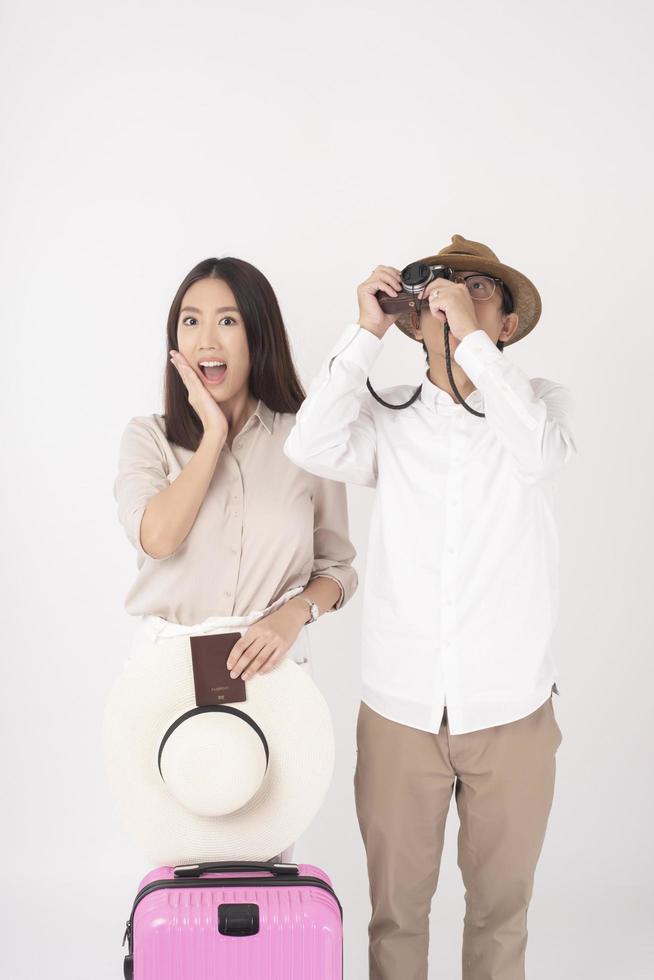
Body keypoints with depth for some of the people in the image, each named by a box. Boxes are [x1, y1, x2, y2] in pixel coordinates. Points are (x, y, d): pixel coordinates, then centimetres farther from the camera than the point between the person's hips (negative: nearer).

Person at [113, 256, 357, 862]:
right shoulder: (148, 437, 2)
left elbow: (338, 566, 6)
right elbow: (157, 536, -18)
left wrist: (293, 614, -14)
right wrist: (214, 434, -10)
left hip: (270, 668, 0)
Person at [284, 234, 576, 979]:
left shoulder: (541, 402, 1)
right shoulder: (388, 420, 1)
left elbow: (539, 452, -21)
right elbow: (311, 446, -17)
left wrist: (473, 337, -20)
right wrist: (367, 332, -13)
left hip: (511, 710, 0)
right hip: (399, 708, 0)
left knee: (501, 903, 16)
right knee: (396, 905, 14)